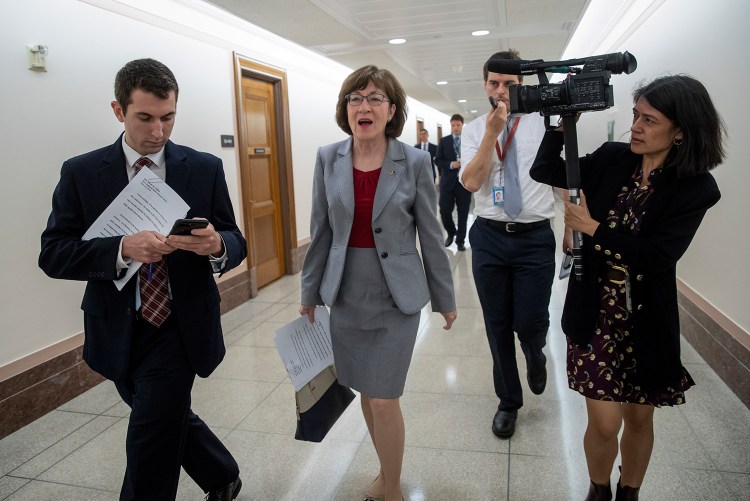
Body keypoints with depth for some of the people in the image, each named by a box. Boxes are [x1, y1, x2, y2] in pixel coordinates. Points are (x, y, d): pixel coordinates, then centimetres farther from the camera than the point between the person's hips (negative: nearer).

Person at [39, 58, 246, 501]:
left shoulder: (206, 168, -3)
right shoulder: (81, 173, -3)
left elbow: (236, 244, -2)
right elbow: (53, 254, -8)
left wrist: (217, 246, -27)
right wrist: (123, 249, -26)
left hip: (180, 329, -2)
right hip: (119, 333, 3)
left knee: (150, 445, 1)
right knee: (169, 420, 22)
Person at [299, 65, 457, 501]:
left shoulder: (415, 161, -9)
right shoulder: (328, 159, -1)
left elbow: (430, 234, -3)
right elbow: (321, 232, 5)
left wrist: (446, 299, 4)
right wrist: (311, 293, 10)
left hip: (396, 297, -3)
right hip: (347, 295, 4)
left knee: (384, 399, 0)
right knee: (366, 393, 16)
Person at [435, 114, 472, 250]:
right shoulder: (444, 141, 6)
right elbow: (438, 160, 1)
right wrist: (451, 165, -14)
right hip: (448, 182, 1)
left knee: (463, 213, 4)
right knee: (444, 211, -2)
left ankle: (460, 241, 16)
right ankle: (451, 233, 25)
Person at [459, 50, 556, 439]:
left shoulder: (545, 124, 1)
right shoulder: (474, 130, 3)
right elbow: (471, 182, -11)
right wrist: (492, 133, -16)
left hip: (536, 238, -1)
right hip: (489, 237, 2)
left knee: (531, 324, -2)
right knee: (498, 326, 12)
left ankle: (535, 357, 39)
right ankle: (508, 401, 33)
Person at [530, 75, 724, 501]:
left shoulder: (696, 188, -11)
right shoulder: (612, 159, -3)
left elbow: (657, 256, -20)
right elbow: (544, 172, -2)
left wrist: (592, 228, -16)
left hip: (646, 322, 0)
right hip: (596, 314, 1)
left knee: (639, 418, 17)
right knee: (604, 423, 3)